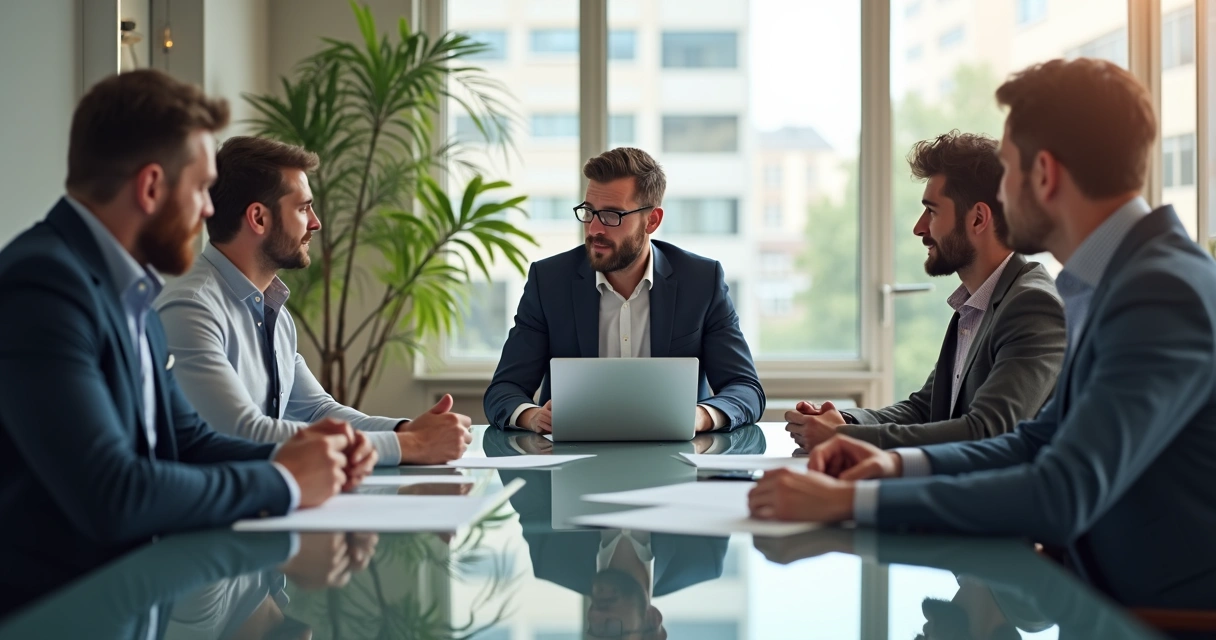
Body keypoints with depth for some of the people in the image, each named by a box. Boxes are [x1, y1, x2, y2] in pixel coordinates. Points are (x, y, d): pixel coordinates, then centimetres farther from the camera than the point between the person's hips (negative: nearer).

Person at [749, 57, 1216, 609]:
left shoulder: (1165, 294, -20)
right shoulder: (1114, 280, 11)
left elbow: (1062, 498, -28)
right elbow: (1041, 442, 14)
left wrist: (850, 500, -25)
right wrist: (901, 461, -2)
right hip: (1105, 598, 8)